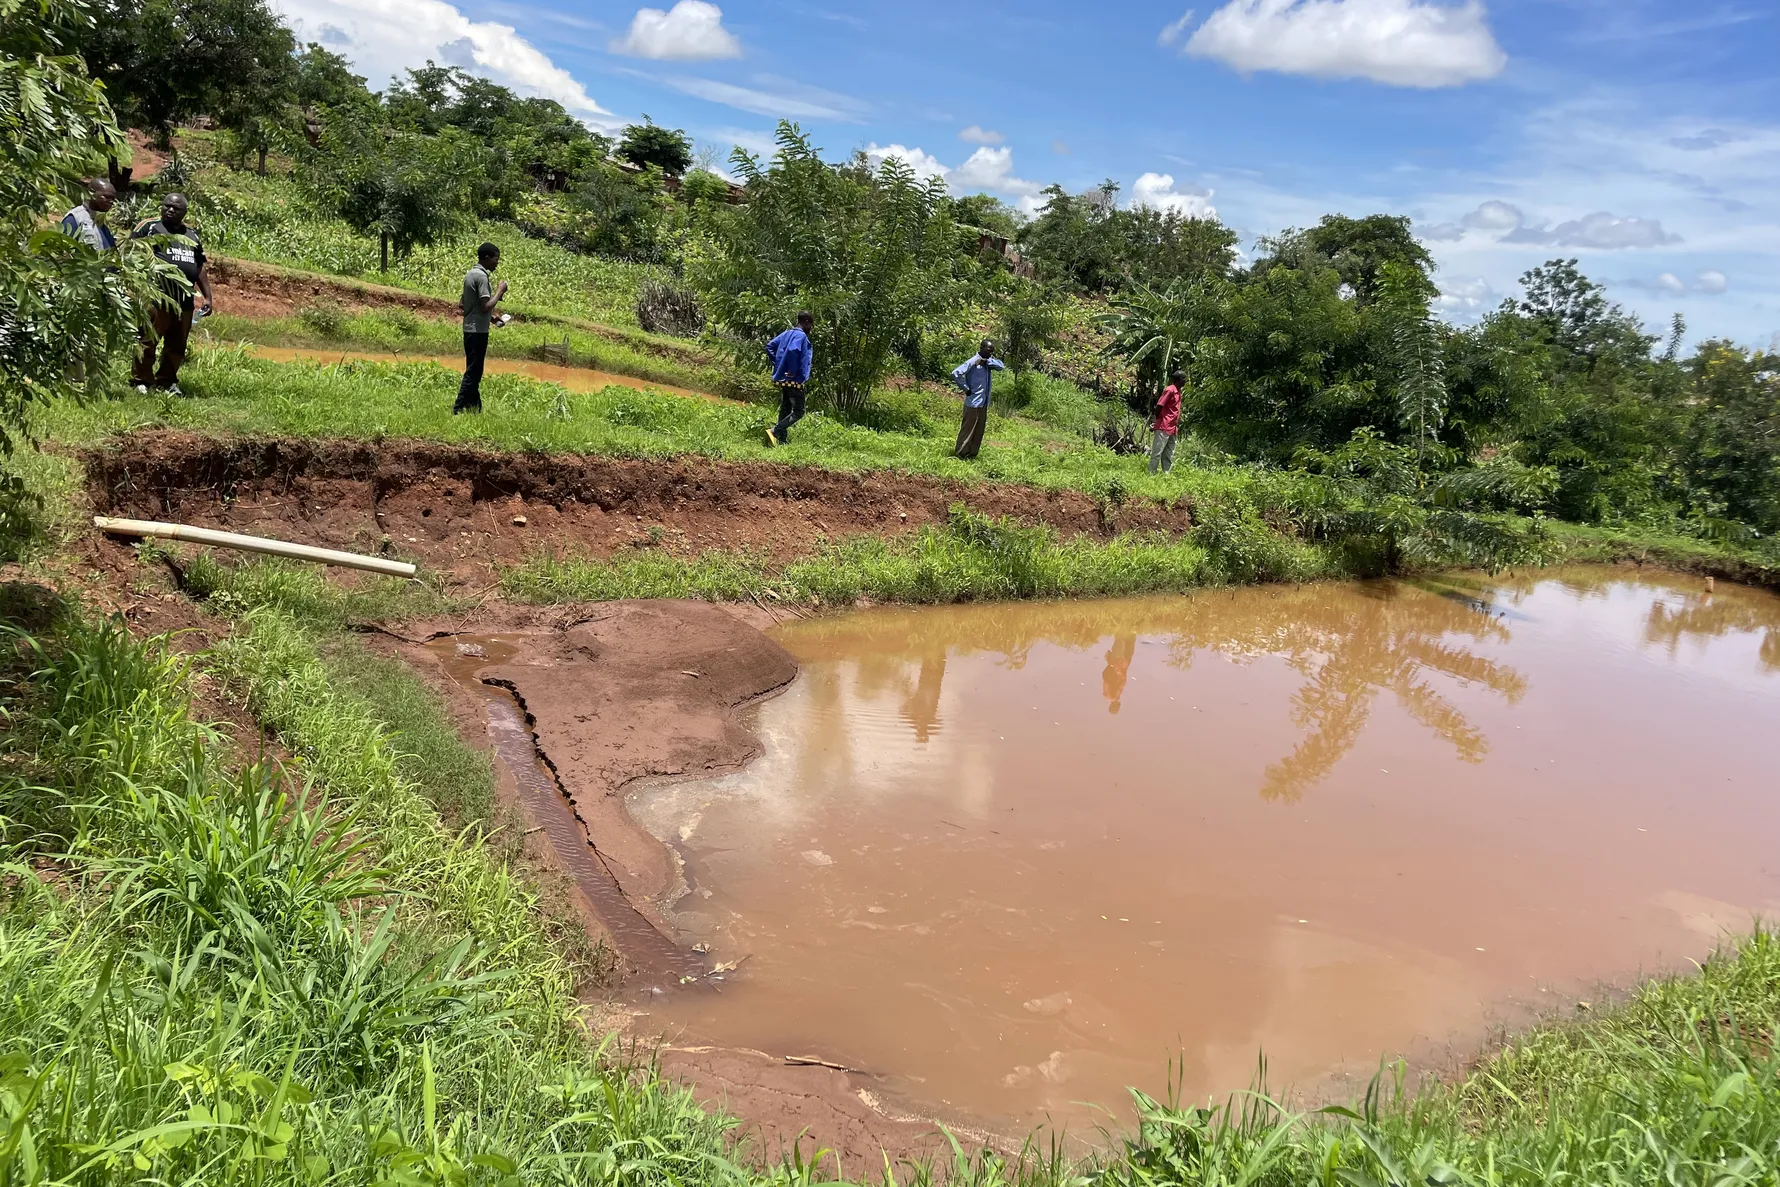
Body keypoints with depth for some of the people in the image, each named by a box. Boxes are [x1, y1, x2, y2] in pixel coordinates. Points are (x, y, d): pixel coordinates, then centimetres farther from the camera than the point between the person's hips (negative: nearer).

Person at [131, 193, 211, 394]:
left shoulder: (192, 235, 20)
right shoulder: (149, 228, 4)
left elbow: (201, 269, 22)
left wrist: (207, 297, 16)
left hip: (185, 301, 5)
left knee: (177, 345, 10)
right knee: (148, 341, -4)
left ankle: (167, 380, 20)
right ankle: (143, 381, 3)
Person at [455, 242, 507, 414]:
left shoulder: (470, 274, 14)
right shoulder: (482, 277, -15)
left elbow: (461, 304, 18)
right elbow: (486, 306, -23)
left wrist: (490, 317, 17)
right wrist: (499, 291, -10)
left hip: (469, 329, 10)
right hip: (478, 331, -10)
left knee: (473, 372, 13)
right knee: (473, 373, -7)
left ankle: (475, 410, 18)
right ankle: (457, 411, -7)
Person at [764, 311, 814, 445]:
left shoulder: (787, 333, 13)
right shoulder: (801, 336, -14)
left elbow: (770, 346, 16)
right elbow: (792, 350, -31)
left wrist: (778, 364, 13)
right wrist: (792, 371, -21)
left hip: (783, 379, 9)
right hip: (795, 380, -9)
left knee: (785, 410, 13)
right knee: (798, 412, -5)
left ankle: (782, 440, 13)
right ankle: (774, 431, -18)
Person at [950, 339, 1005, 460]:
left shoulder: (988, 361, 10)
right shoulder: (973, 361, -15)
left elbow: (1001, 366, -2)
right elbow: (956, 374, -24)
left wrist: (988, 360, -15)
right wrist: (966, 389, -17)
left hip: (983, 403, 8)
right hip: (973, 403, -8)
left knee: (979, 431, 13)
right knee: (967, 430, -1)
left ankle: (972, 455, 21)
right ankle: (960, 455, 6)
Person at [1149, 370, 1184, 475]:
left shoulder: (1178, 392, 15)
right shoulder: (1170, 390, -10)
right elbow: (1159, 406, -12)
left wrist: (1177, 426, 13)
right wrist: (1157, 420, 0)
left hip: (1172, 430, 8)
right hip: (1163, 428, -8)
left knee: (1168, 456, 8)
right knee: (1157, 453, -6)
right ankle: (1151, 474, -4)